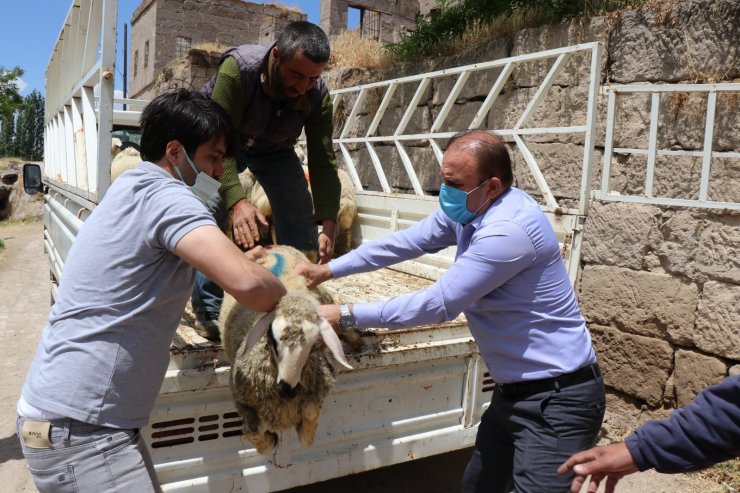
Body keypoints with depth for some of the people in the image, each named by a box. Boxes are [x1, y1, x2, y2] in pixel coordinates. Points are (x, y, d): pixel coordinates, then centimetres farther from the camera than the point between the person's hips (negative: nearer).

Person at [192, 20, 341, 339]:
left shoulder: (318, 94, -27)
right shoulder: (238, 68, -37)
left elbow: (323, 160, -26)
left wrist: (329, 223, -35)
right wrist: (237, 201, -53)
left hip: (274, 148, 3)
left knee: (300, 219, -7)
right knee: (210, 213, -18)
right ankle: (209, 310, -6)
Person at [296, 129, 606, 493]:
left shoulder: (507, 230, -29)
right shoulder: (468, 209, 1)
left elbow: (438, 305, -26)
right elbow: (406, 242, 7)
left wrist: (348, 316, -19)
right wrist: (329, 270, 4)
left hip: (557, 398, -10)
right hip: (515, 390, 10)